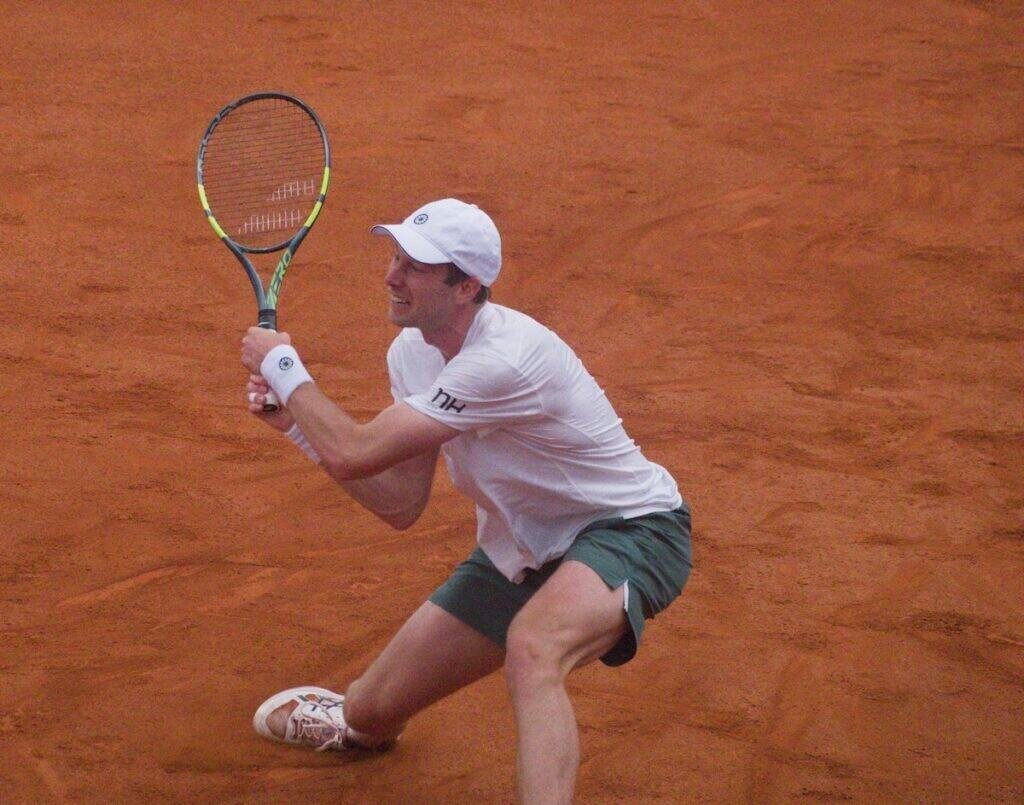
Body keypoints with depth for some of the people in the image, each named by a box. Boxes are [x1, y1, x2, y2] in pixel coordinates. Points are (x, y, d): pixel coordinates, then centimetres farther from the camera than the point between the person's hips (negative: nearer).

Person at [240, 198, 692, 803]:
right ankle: (353, 723, 52)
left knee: (531, 646, -42)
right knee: (373, 713, 14)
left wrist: (283, 365, -16)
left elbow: (353, 456, -31)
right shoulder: (412, 351, -5)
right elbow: (402, 505, 1)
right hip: (523, 547, 8)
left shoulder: (505, 360, -34)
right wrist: (296, 420, -6)